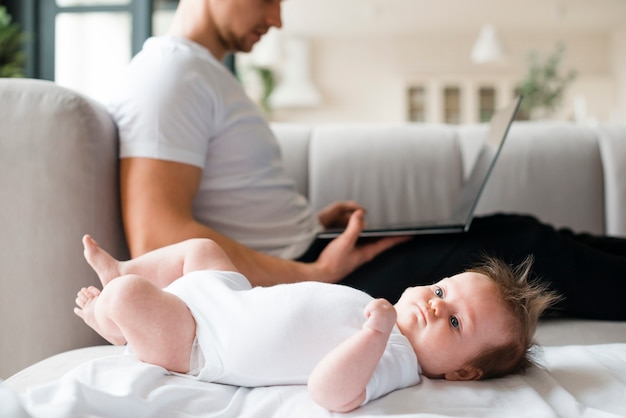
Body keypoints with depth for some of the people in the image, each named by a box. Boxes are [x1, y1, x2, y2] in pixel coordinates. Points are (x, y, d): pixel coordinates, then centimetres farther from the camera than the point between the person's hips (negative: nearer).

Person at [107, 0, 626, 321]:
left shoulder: (206, 72, 18)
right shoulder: (170, 72, -14)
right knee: (523, 249, -6)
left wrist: (313, 221, 8)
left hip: (304, 258, 10)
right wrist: (317, 274, -24)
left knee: (512, 230, 7)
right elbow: (157, 240, -27)